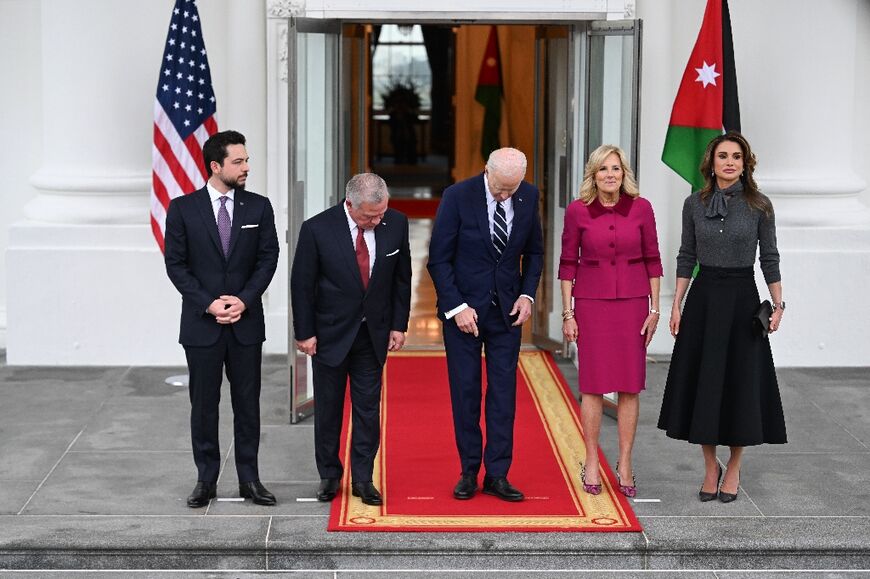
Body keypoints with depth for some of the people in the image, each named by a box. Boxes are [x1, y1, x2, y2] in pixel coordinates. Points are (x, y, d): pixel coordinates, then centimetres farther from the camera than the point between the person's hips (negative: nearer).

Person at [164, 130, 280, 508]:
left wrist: (244, 299, -11)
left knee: (247, 403, 5)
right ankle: (206, 480, 14)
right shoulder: (183, 209, -2)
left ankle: (249, 479, 13)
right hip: (201, 322, -1)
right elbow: (175, 264, -3)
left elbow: (268, 258, 2)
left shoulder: (258, 207, 4)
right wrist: (208, 304, -12)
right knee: (203, 404, 5)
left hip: (246, 322, 2)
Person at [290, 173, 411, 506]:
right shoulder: (317, 229, -18)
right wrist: (304, 333, -6)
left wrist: (399, 325, 2)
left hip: (374, 333, 2)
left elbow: (402, 277, 3)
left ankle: (363, 479, 13)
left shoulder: (395, 224, -9)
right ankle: (329, 475, 22)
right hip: (330, 332, -2)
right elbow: (302, 284, -9)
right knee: (328, 408, 9)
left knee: (368, 407, 4)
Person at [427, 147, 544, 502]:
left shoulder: (528, 197, -2)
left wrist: (527, 294, -2)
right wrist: (457, 307, -15)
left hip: (507, 311, 3)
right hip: (463, 309, -3)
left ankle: (497, 475, 7)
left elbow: (533, 250, 11)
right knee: (465, 393, 3)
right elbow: (439, 259, -10)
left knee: (504, 393, 1)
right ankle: (469, 473, 14)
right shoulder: (457, 197, -14)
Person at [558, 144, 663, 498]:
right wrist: (567, 313, -1)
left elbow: (652, 260, 4)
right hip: (592, 302, -1)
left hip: (632, 302, 1)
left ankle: (625, 465, 13)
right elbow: (567, 263, 1)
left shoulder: (641, 208, -2)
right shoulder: (578, 211, -4)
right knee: (594, 384, 2)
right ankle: (591, 463, 12)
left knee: (630, 386, 4)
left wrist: (654, 310, 2)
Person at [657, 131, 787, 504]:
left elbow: (769, 259, 2)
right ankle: (710, 467, 17)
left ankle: (733, 469, 16)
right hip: (703, 297, 2)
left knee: (740, 382, 2)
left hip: (741, 298, -2)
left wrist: (778, 305, -3)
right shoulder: (694, 204, 3)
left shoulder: (759, 206, -2)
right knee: (701, 382, 3)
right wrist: (676, 306, 3)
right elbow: (686, 257, 7)